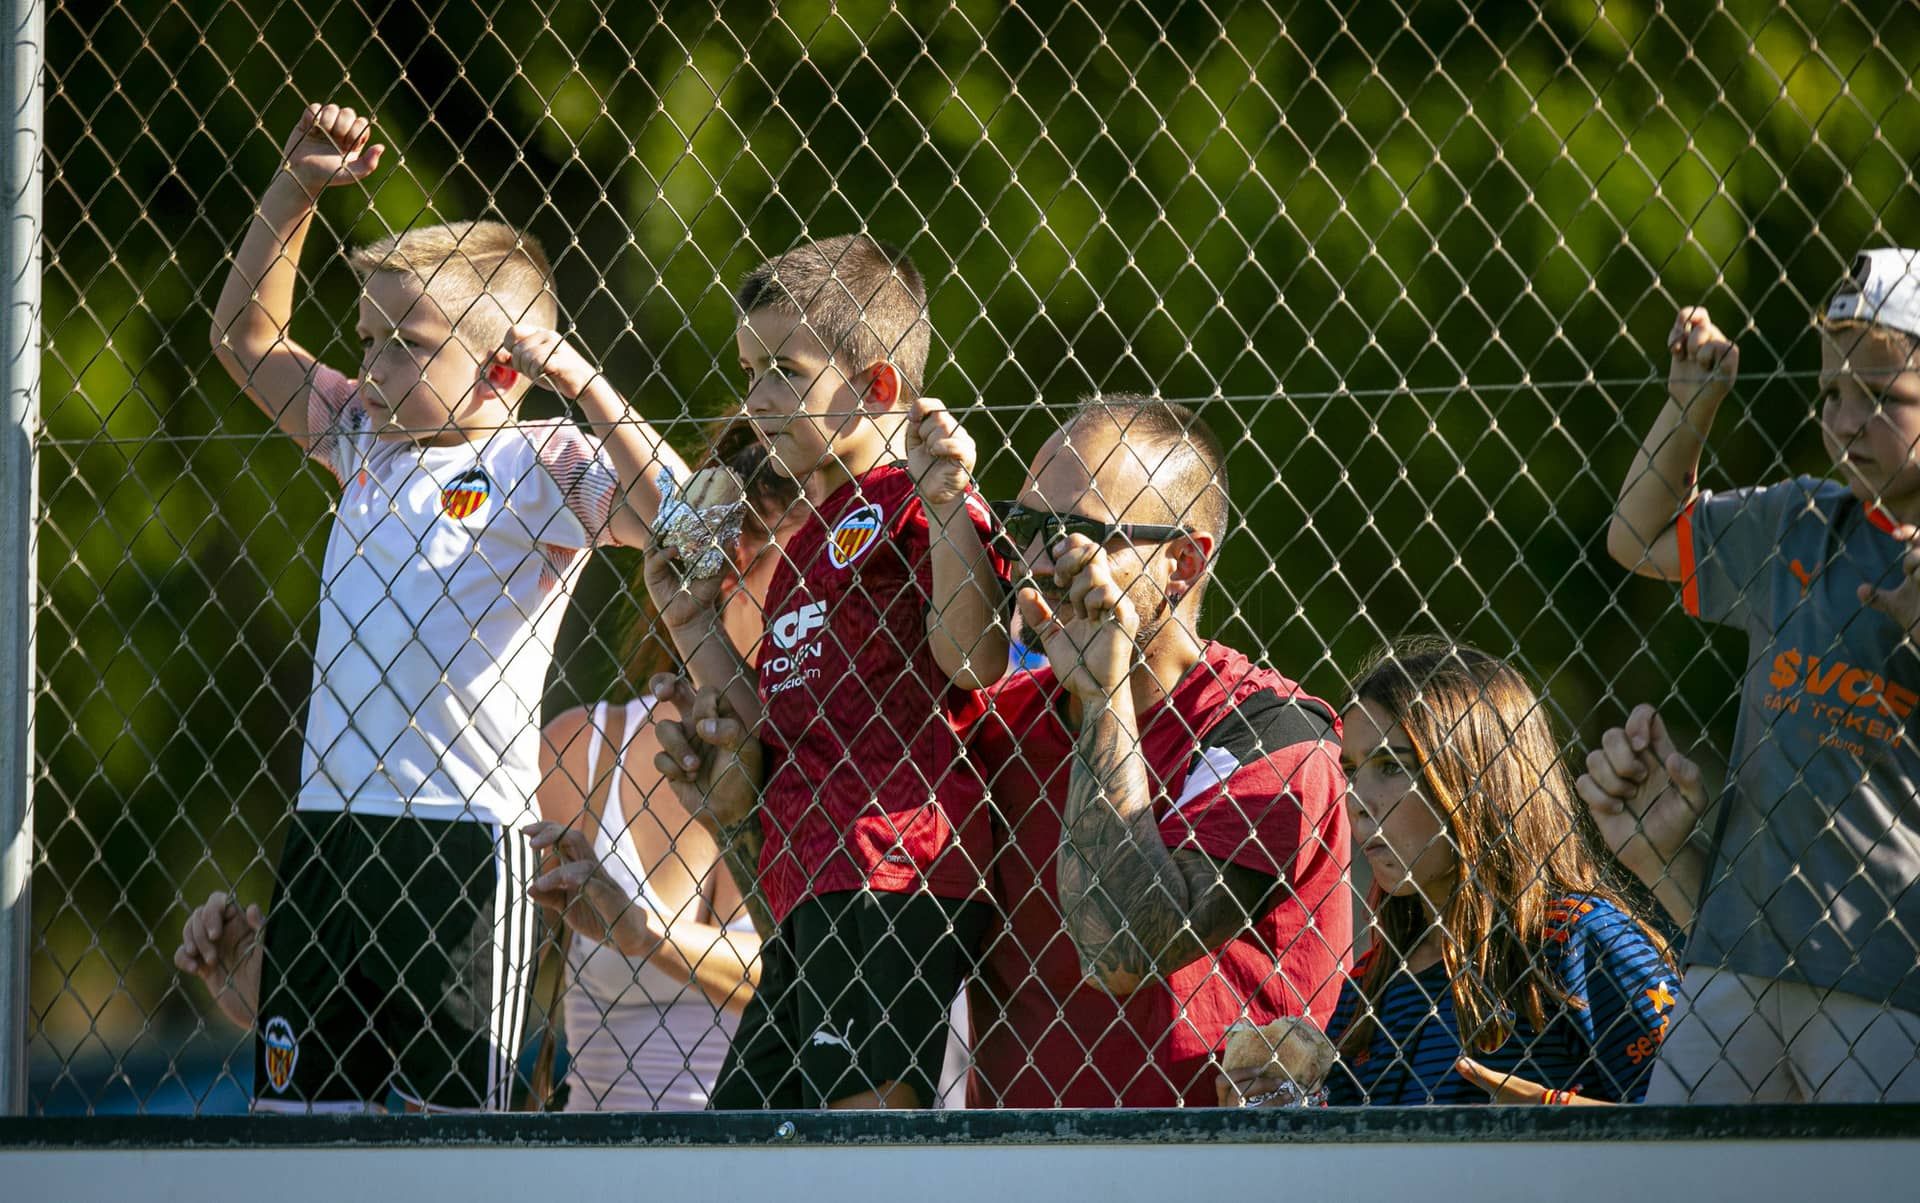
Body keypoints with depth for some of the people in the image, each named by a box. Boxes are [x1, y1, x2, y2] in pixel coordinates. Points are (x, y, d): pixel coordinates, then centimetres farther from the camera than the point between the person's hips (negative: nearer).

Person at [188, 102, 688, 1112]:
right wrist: (295, 190, 14)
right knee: (294, 1101, 7)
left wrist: (579, 381, -19)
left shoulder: (538, 467, -5)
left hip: (461, 832, -6)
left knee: (451, 1107, -2)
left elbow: (670, 513, -21)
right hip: (330, 822, 6)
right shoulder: (365, 441, 12)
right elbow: (244, 337, 22)